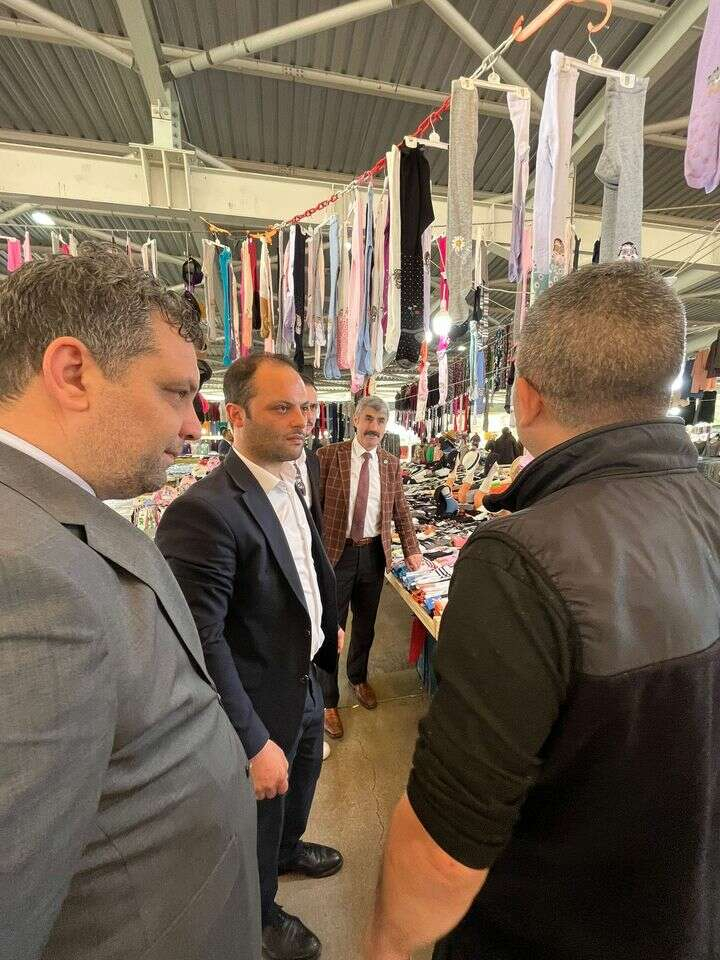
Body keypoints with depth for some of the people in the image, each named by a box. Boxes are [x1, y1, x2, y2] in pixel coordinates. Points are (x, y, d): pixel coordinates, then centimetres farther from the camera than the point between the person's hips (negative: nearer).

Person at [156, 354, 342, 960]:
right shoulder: (203, 511, -31)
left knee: (301, 784, 33)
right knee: (263, 810, 22)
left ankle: (289, 849, 65)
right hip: (262, 704, -8)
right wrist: (254, 743, -23)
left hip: (306, 680, 8)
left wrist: (328, 626, 14)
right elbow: (200, 644, -29)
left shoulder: (289, 488, -2)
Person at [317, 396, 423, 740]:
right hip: (336, 553, -4)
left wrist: (411, 549, 1)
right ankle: (328, 702, 28)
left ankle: (358, 677, 47)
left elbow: (401, 511, 9)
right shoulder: (327, 456, -8)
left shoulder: (391, 464, 4)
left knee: (365, 625, 20)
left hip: (374, 553, 4)